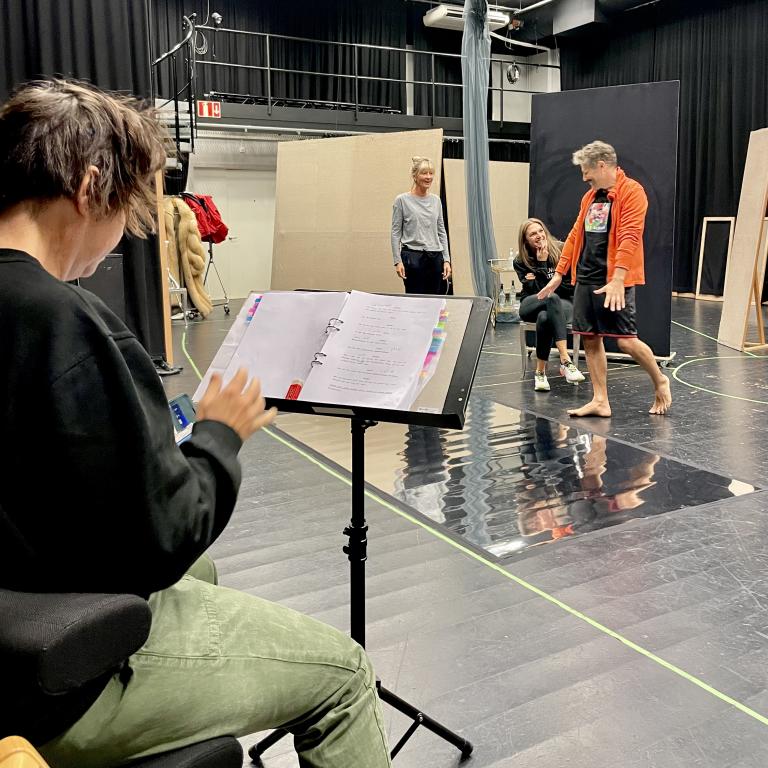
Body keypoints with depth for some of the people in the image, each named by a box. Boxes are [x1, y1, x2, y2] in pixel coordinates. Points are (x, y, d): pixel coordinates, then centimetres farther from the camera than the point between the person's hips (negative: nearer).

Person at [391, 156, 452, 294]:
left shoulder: (436, 200, 11)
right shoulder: (402, 200, -2)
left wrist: (446, 259, 4)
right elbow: (396, 233, -3)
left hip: (435, 258, 5)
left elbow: (441, 232, 12)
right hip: (413, 257, -5)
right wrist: (398, 261, -11)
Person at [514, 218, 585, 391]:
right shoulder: (521, 262, -1)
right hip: (531, 305, 0)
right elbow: (537, 289, -12)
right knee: (552, 298, -38)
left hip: (562, 304, 0)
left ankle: (540, 372, -29)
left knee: (545, 317, -38)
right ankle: (565, 360, -46)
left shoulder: (562, 251, -3)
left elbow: (571, 285, -7)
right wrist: (542, 264, -16)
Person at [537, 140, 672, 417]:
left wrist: (617, 280, -26)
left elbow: (630, 237, -18)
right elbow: (575, 236, 21)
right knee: (590, 340, 6)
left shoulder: (631, 191, -8)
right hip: (585, 280, 8)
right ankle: (600, 402, 13)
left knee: (626, 341, -8)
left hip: (613, 283, -7)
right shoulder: (590, 196, 17)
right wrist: (559, 274, 18)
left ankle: (660, 381, 18)